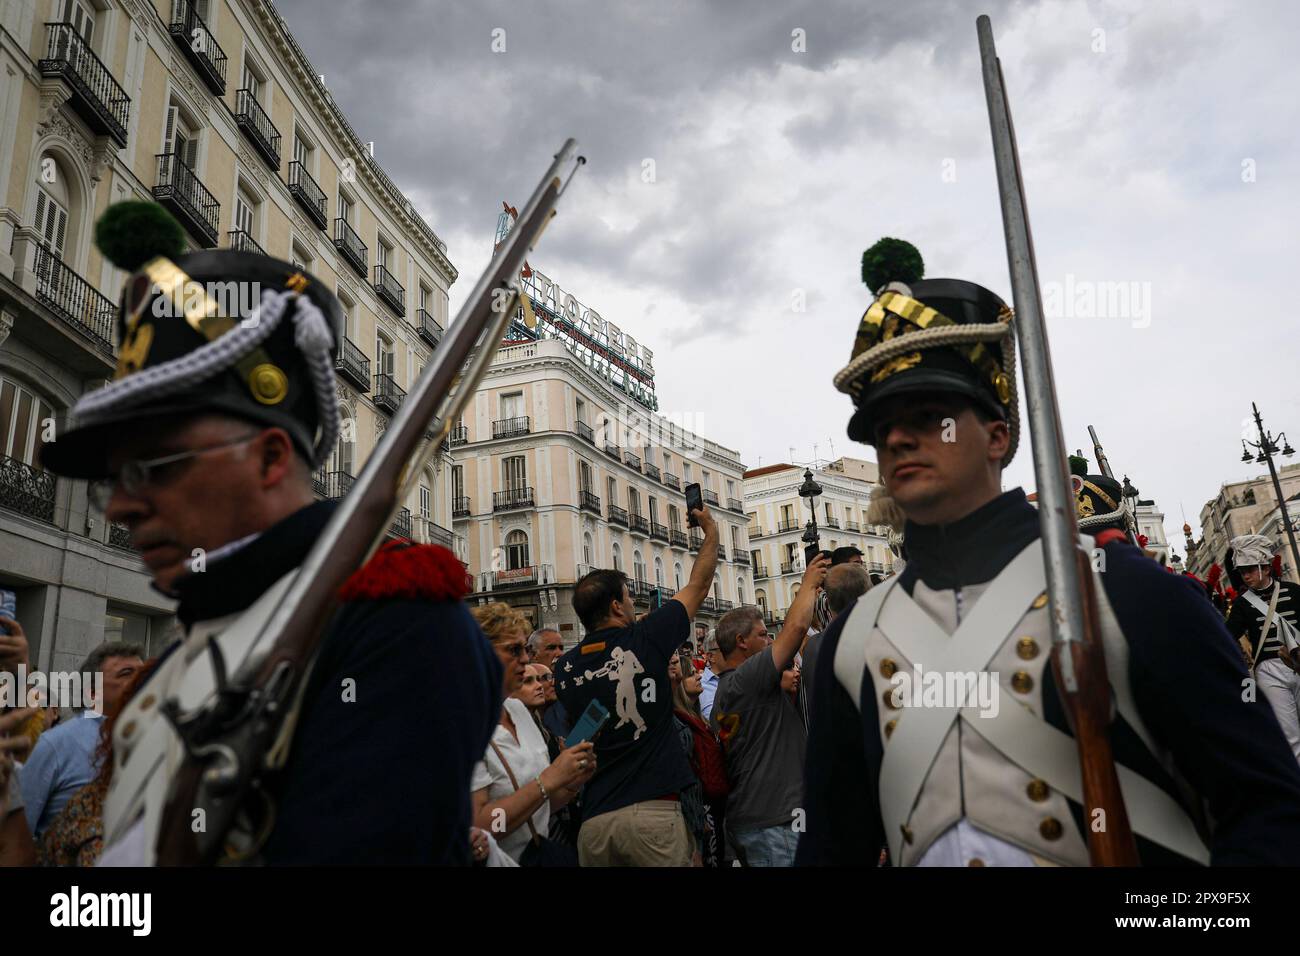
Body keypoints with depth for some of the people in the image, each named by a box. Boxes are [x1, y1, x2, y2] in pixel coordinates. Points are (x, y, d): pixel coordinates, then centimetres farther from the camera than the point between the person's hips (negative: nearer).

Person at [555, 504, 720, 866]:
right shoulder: (645, 640, -6)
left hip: (594, 819, 5)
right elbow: (699, 584, 9)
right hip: (653, 810, -4)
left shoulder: (565, 668, 4)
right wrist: (711, 530, 23)